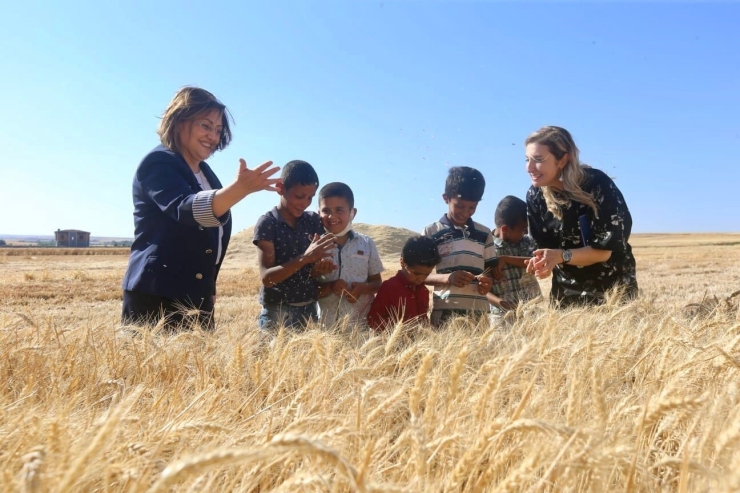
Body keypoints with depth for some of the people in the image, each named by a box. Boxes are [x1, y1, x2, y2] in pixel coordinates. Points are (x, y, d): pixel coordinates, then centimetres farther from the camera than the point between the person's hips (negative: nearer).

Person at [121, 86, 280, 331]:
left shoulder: (204, 172, 16)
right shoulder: (158, 163, -9)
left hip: (198, 297, 8)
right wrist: (241, 187, -44)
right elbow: (184, 209, -30)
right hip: (156, 297, -8)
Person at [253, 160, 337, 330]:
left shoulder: (313, 221, 4)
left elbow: (321, 259, 8)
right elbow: (266, 277, -17)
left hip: (309, 309, 5)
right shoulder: (267, 223, -10)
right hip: (277, 312, -4)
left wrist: (320, 267, -16)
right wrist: (305, 258, -29)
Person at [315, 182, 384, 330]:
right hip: (325, 326, -1)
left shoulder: (367, 244, 2)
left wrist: (363, 288, -12)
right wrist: (329, 287, -19)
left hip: (361, 324, 1)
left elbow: (377, 282, 8)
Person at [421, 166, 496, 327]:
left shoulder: (484, 233, 13)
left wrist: (488, 281, -7)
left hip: (479, 312, 3)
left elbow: (491, 269, 17)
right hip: (445, 313, -3)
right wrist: (447, 278, -16)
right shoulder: (430, 232, 3)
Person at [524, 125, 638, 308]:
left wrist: (561, 256, -33)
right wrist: (540, 262, -24)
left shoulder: (598, 185, -21)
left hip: (612, 285, -4)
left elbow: (607, 248, -20)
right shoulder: (535, 196, -8)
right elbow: (543, 246, -2)